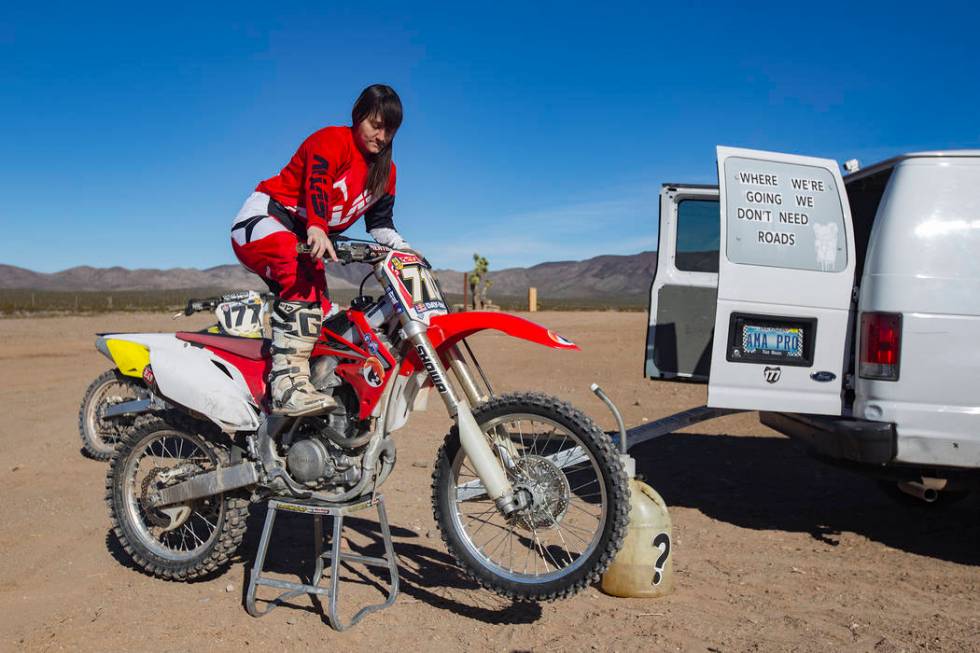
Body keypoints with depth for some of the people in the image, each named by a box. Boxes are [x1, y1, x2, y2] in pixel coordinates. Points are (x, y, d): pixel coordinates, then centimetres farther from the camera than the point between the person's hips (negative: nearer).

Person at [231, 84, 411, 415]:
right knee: (303, 276, -37)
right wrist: (317, 230, -50)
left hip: (307, 240, 10)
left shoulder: (385, 170, 13)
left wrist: (405, 251, -2)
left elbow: (380, 223, 16)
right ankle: (288, 383, -48)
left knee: (318, 312, 2)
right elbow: (316, 185, -31)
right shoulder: (331, 141, -12)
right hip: (264, 219, -10)